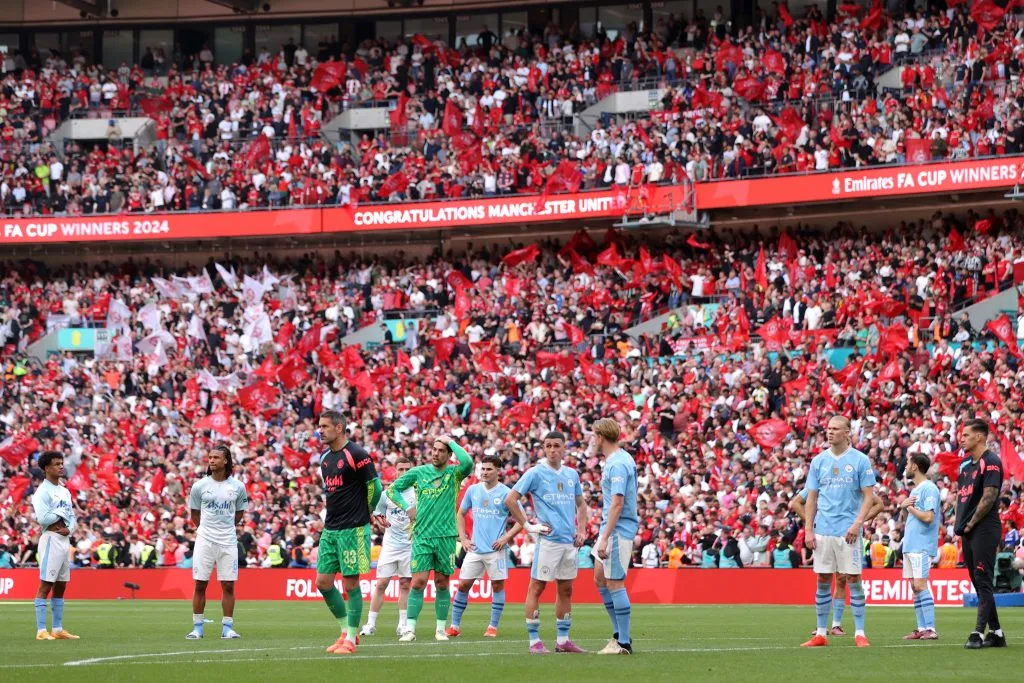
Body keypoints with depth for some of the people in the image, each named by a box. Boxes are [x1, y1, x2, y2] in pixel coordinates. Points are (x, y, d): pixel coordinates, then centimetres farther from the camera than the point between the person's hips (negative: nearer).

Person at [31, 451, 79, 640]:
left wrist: (69, 528, -4)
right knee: (45, 585, -9)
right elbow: (43, 518, -19)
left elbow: (72, 516, 18)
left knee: (61, 586, 11)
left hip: (65, 540, 9)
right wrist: (63, 512, -7)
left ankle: (58, 629, 15)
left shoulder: (64, 491, 17)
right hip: (51, 540, -9)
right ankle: (41, 630, -10)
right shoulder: (42, 492, -10)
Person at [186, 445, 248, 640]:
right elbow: (194, 513, 12)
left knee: (228, 585, 0)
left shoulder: (238, 487, 2)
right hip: (204, 541, 0)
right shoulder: (199, 486, 1)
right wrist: (204, 529, 7)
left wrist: (226, 527, 9)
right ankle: (197, 628, 6)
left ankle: (227, 627, 7)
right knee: (200, 585, 0)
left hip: (228, 542, 0)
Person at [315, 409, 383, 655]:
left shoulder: (356, 454, -12)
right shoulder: (325, 457, 13)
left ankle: (350, 640, 4)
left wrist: (364, 513, 3)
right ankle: (347, 631, 19)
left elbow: (375, 487, -9)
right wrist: (329, 518, 15)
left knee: (350, 583, -4)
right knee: (322, 582, 5)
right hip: (330, 530, 8)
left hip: (353, 530, -8)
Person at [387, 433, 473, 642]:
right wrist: (406, 508, 1)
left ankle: (441, 628, 14)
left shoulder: (454, 474, 2)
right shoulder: (418, 472, 6)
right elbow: (392, 489, 14)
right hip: (422, 536, 0)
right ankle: (410, 628, -5)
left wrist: (451, 441, -9)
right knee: (419, 582, -7)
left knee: (442, 583, 5)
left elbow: (467, 462, -21)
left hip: (446, 536, 0)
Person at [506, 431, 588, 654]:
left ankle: (563, 639, 15)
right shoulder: (535, 473, -4)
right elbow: (510, 500, -7)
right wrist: (527, 526, -9)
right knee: (537, 586, -5)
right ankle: (534, 640, -3)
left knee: (566, 589, 8)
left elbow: (581, 504, 24)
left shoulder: (572, 474, 13)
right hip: (547, 540, -6)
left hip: (570, 541, 6)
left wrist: (582, 530, 12)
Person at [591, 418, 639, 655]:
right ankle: (619, 633, 19)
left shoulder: (618, 464, -18)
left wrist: (605, 538, -25)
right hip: (611, 528, 10)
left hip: (618, 529, -10)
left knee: (614, 584, -7)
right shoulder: (617, 460, 13)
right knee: (600, 578, 15)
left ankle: (624, 643, -4)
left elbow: (617, 503, -24)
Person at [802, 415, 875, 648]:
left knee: (853, 579, -3)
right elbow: (811, 498, 11)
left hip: (848, 531, -3)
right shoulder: (818, 461, 9)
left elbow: (868, 496, -2)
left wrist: (857, 524, -15)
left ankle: (860, 633, 1)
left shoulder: (860, 460, -1)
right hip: (823, 531, 3)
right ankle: (821, 634, 9)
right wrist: (808, 530, 3)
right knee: (823, 580, 4)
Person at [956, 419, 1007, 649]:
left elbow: (989, 497, -17)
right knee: (979, 584, 10)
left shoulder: (990, 462, -9)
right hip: (969, 532, 10)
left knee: (983, 582, -12)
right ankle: (996, 633, 15)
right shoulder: (966, 465, 18)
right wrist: (960, 523, 10)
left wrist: (971, 524, -13)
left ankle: (978, 633, -17)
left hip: (984, 530, -10)